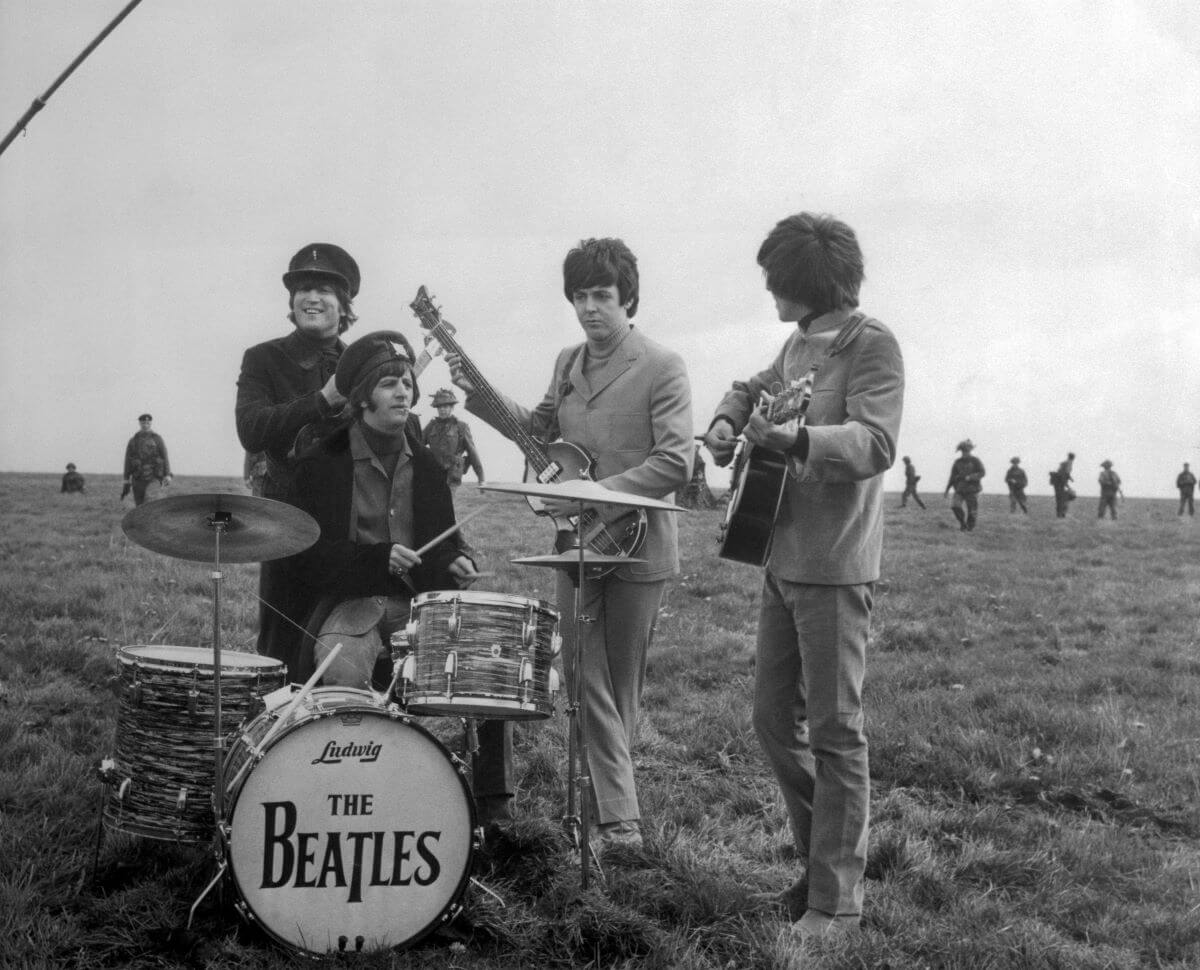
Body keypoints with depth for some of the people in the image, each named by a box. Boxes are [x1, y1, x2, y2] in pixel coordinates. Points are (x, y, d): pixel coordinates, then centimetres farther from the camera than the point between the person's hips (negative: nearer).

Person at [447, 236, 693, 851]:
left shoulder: (661, 367, -10)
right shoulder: (568, 362, 10)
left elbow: (675, 462, -18)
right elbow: (538, 427, 23)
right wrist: (478, 392, 9)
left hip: (636, 548, -5)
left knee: (618, 685, 6)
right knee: (587, 681, 1)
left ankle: (611, 813, 22)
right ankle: (619, 821, 7)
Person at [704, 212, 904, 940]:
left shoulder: (870, 344, -11)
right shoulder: (800, 343, 14)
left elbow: (875, 443, -24)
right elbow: (753, 388, 32)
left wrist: (795, 440, -40)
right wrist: (726, 422, 10)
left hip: (834, 566, -9)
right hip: (784, 559, 9)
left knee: (833, 731, -3)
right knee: (775, 720, 13)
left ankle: (837, 900, 5)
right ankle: (825, 858, 27)